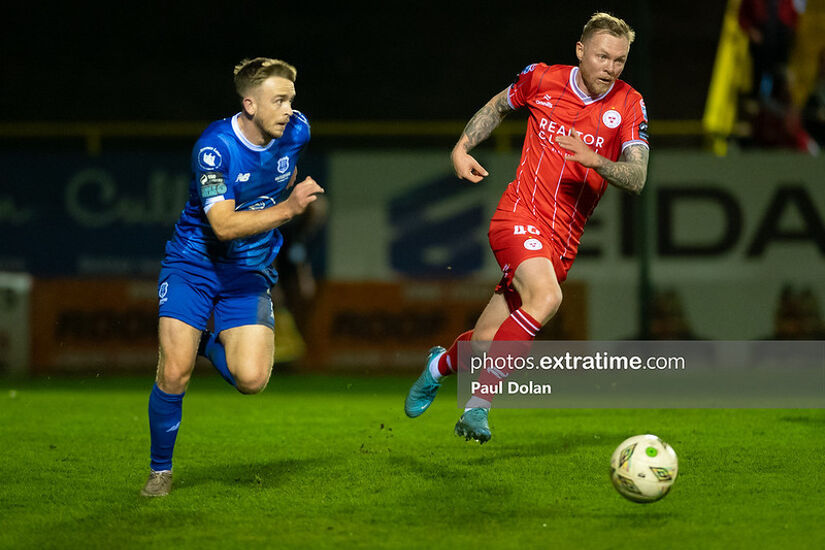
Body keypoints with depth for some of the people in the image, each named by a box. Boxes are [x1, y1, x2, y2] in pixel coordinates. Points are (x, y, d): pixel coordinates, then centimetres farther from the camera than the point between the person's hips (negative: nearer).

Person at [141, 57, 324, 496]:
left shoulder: (296, 131, -6)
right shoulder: (214, 147, -23)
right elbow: (224, 225, -32)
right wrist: (287, 209, -39)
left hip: (249, 275, 4)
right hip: (193, 265, -3)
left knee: (251, 380, -16)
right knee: (175, 374, -13)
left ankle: (210, 345, 18)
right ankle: (160, 471, 10)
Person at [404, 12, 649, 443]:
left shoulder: (629, 105, -2)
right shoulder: (541, 78, -2)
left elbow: (637, 179, -9)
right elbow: (498, 106, 19)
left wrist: (593, 159, -26)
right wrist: (461, 148, 8)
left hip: (563, 239, 3)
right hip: (519, 214, -3)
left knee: (485, 343, 3)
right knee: (546, 296, -33)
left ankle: (440, 365, 40)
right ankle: (477, 407, -26)